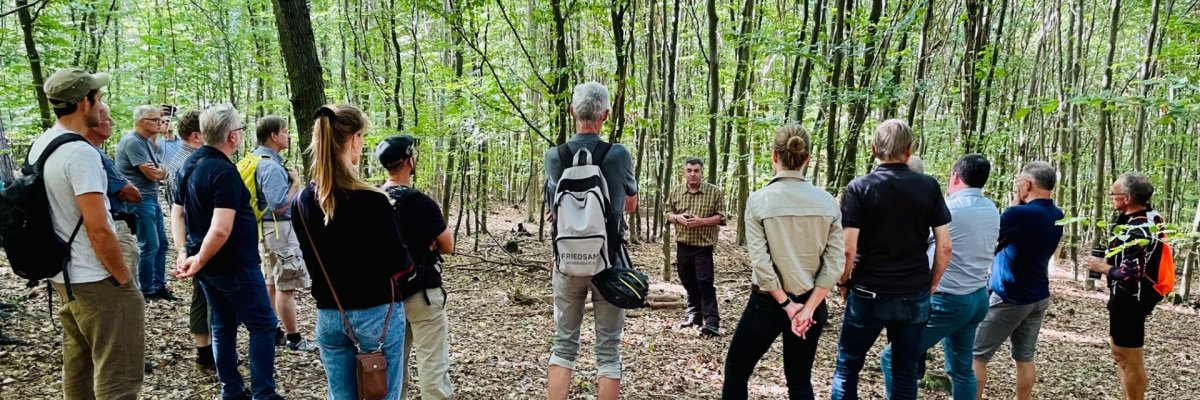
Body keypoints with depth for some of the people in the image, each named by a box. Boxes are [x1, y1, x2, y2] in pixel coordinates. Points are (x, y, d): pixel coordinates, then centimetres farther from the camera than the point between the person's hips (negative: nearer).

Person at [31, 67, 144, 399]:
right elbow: (98, 229, -24)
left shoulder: (40, 146, 8)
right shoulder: (80, 153, -21)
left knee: (77, 369, 19)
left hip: (64, 276, 10)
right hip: (97, 282, -9)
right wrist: (123, 279, -14)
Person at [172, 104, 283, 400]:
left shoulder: (189, 165, 7)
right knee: (262, 323, 1)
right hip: (234, 264, -9)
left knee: (223, 325, 16)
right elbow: (221, 229, -29)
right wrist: (199, 260, -18)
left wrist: (186, 251, 8)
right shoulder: (224, 171, -22)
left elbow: (177, 212, 14)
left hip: (209, 265, 9)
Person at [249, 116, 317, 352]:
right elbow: (278, 207, -25)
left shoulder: (257, 158, 8)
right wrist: (295, 185, -13)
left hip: (266, 227, 10)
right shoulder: (272, 166, -22)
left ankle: (272, 332, 26)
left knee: (271, 282, 17)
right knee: (287, 285, -3)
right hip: (279, 228, -10)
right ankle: (294, 339, 3)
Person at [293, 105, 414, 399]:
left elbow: (313, 261, 10)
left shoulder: (303, 201, -1)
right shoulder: (372, 201, -19)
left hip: (328, 316, 6)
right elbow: (400, 266, -11)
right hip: (377, 315, -5)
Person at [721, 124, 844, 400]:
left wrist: (785, 304, -9)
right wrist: (808, 308, -9)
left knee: (736, 370, 14)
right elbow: (835, 263, -7)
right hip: (811, 303, 3)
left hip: (768, 302, -3)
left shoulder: (759, 200, -12)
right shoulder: (826, 201, -3)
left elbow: (760, 262, -16)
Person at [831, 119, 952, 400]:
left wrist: (843, 283, 4)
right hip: (915, 296, 3)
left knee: (847, 366, 13)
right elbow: (944, 246, 0)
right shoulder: (929, 187, -1)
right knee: (906, 372, 13)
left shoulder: (859, 188, -9)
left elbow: (848, 249, -13)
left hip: (869, 294, -2)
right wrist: (931, 285, 13)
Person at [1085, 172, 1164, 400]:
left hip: (1129, 301, -11)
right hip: (1128, 298, 11)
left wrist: (1103, 268, -13)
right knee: (1121, 355, 22)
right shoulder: (1149, 217, 5)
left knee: (1130, 360, 2)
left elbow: (1131, 275, -28)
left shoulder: (1138, 232, -25)